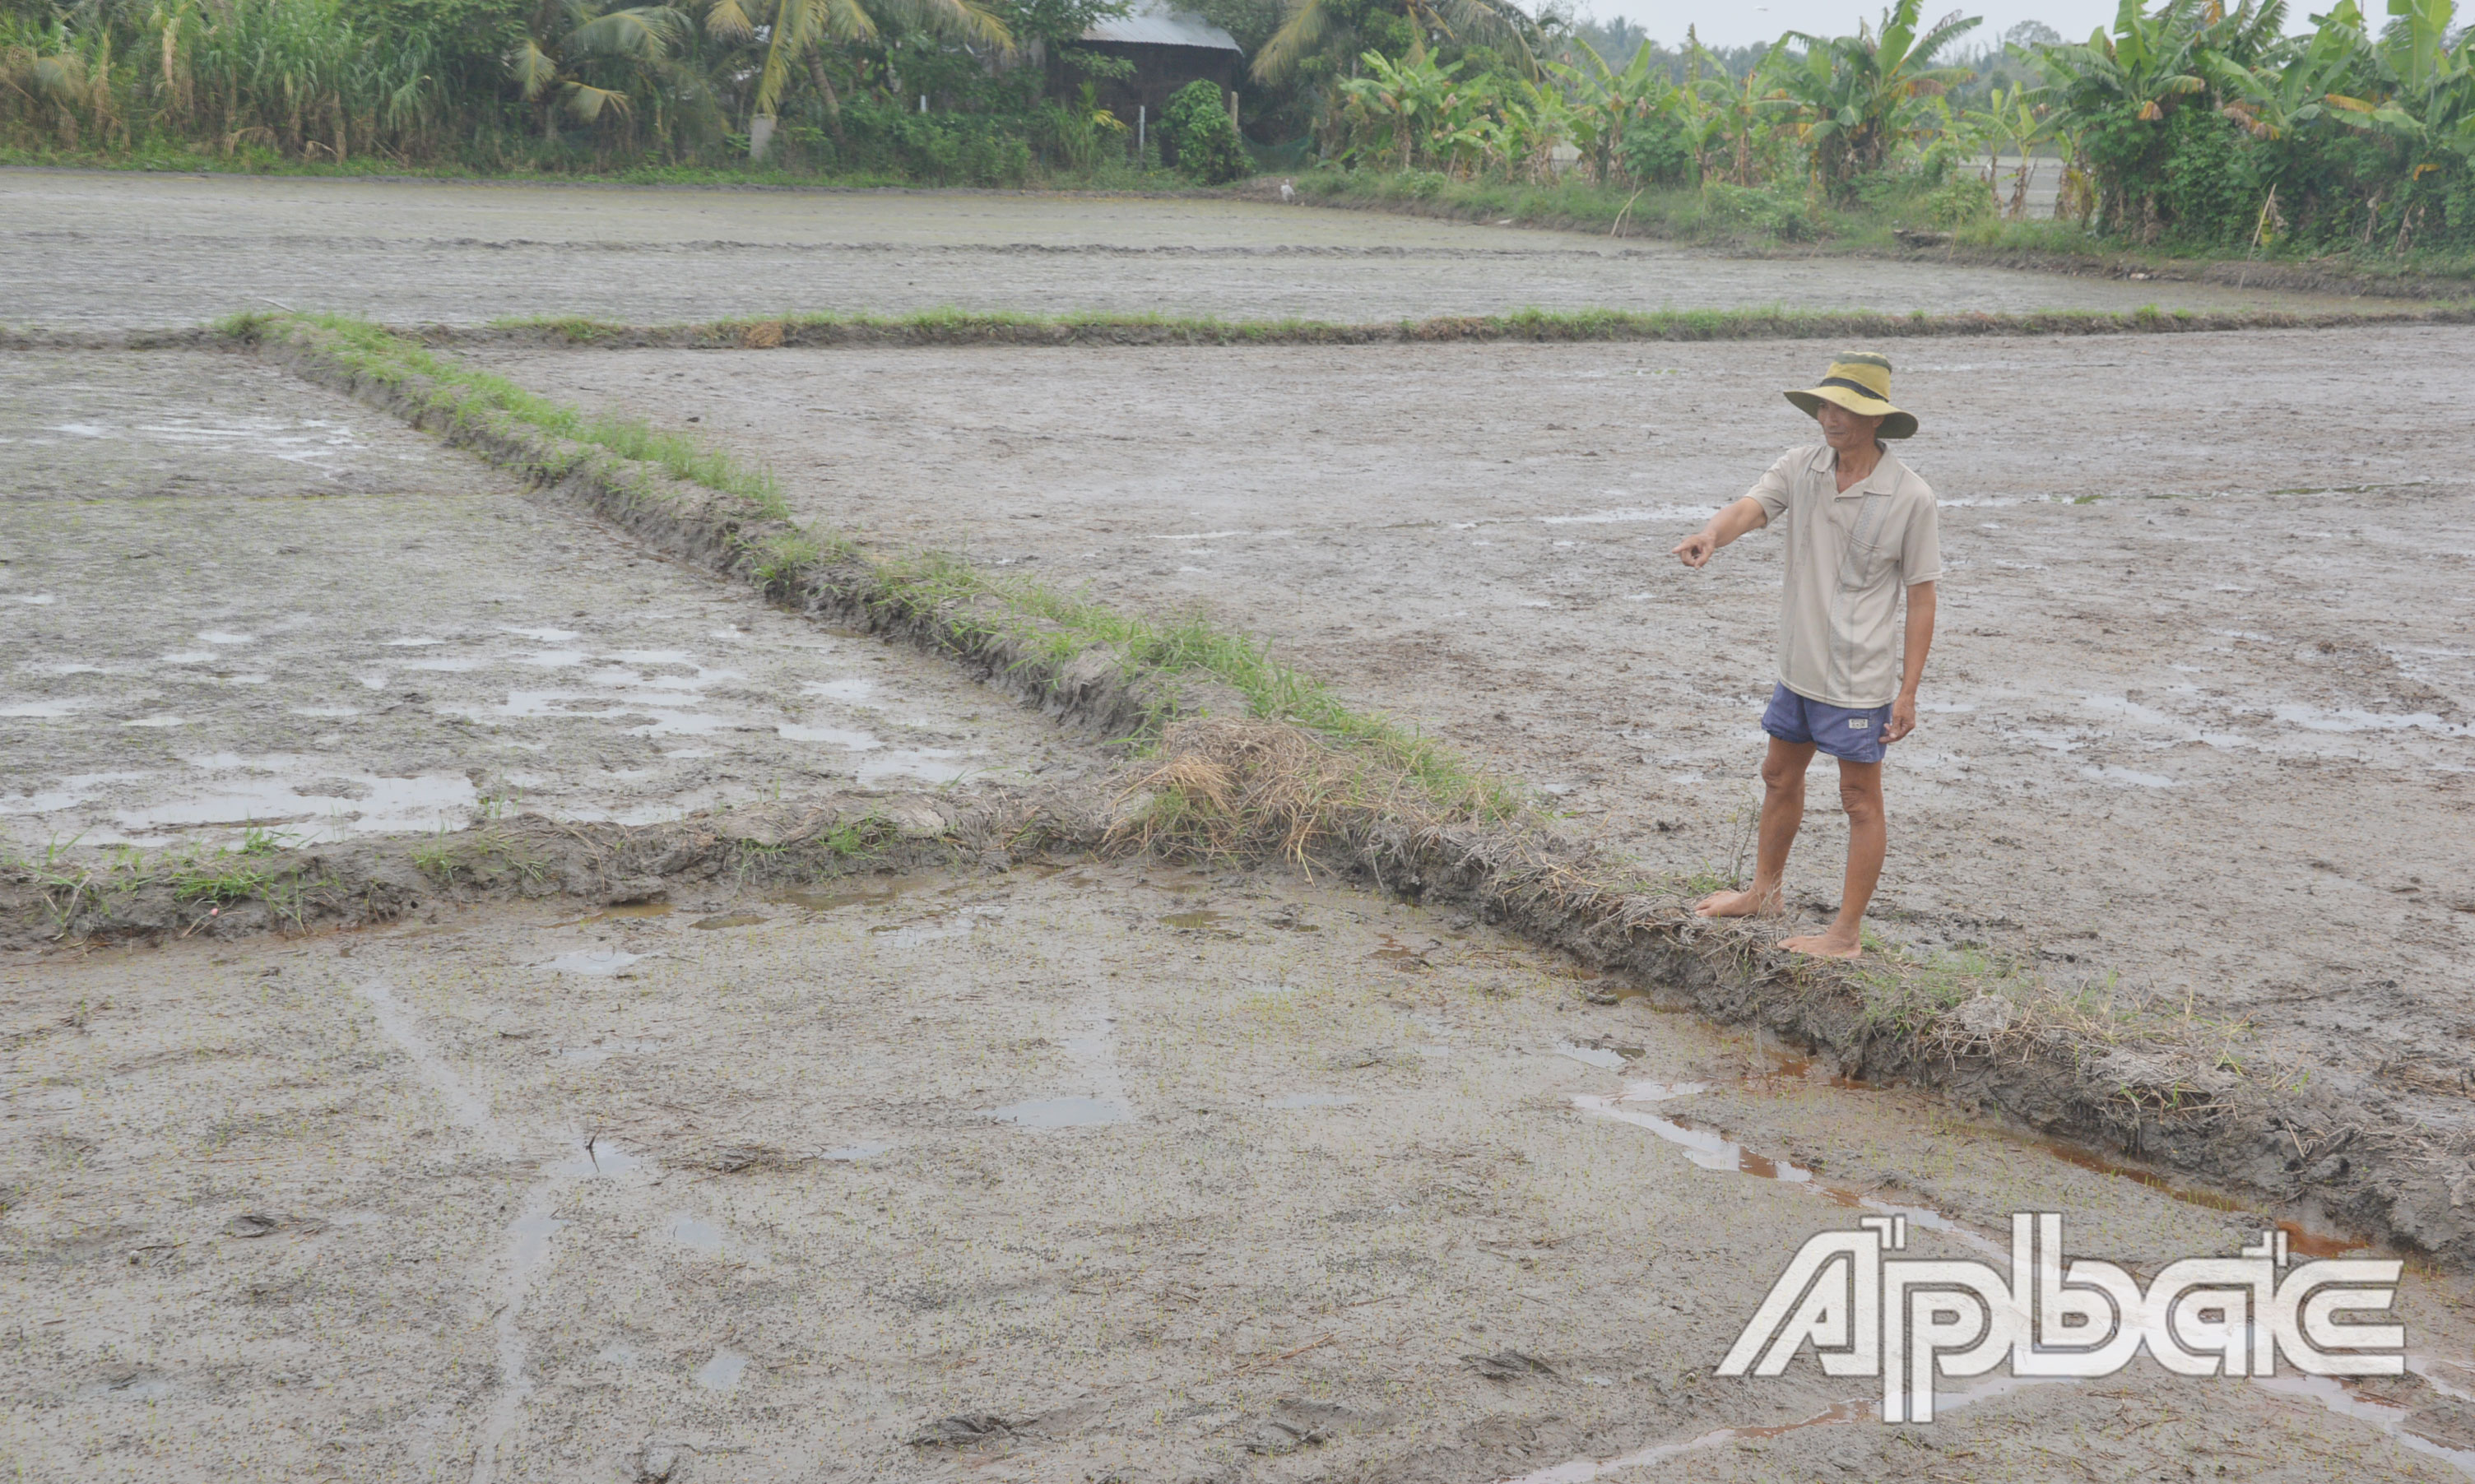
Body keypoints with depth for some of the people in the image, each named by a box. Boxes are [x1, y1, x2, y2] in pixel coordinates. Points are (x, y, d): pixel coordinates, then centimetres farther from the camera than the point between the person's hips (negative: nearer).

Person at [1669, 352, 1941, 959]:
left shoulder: (1909, 496, -13)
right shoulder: (1801, 467, -1)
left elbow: (1921, 597, -9)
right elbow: (1751, 508, -16)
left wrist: (1909, 691, -11)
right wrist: (1712, 533, -41)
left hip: (1861, 679, -6)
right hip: (1799, 665, 6)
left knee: (1860, 800, 4)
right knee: (1780, 777, 21)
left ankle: (1847, 932, 13)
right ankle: (1766, 891, 42)